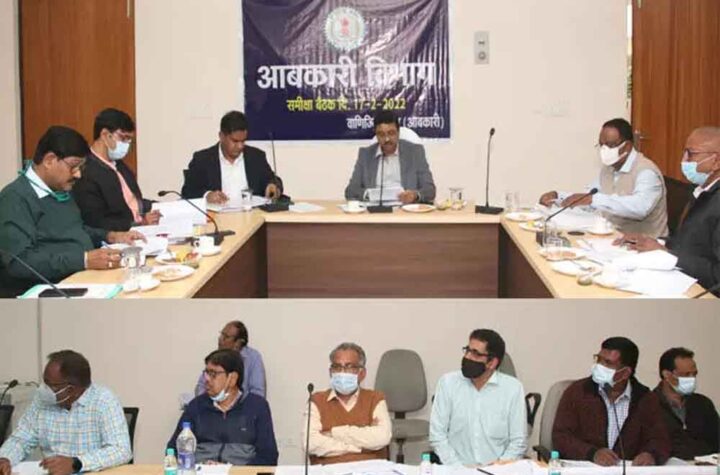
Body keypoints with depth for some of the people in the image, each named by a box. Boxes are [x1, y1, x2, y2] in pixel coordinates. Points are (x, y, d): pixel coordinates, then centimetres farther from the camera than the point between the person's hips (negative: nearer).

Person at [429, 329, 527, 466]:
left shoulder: (513, 388, 0)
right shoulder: (447, 382, 1)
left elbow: (518, 442, 1)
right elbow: (437, 435, 0)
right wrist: (458, 468, -12)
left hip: (497, 469, 0)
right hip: (457, 469, 0)